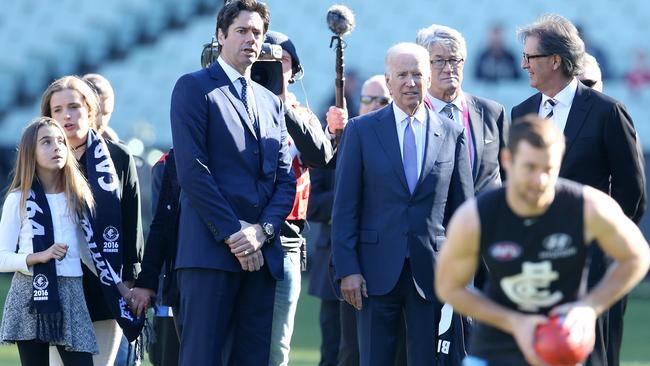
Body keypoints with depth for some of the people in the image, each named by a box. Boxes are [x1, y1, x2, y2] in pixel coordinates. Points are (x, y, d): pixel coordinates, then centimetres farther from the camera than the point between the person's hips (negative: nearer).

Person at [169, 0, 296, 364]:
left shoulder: (271, 102, 21)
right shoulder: (194, 87, 1)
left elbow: (285, 179, 14)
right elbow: (192, 170, -9)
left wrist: (263, 230, -5)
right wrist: (233, 234, -14)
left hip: (262, 251, 6)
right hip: (210, 249, -6)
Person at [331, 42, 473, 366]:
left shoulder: (452, 134, 7)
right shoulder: (361, 130, 3)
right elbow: (345, 207, 1)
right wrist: (347, 269, -6)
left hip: (431, 272, 1)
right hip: (377, 271, -1)